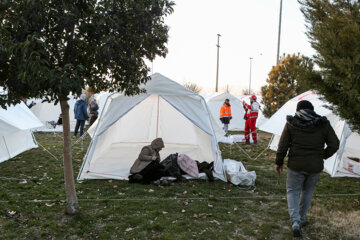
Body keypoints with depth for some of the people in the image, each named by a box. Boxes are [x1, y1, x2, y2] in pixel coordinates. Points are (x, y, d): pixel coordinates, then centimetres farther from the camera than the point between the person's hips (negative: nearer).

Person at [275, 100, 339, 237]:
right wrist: (322, 156, 16)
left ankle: (295, 221, -6)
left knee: (293, 191, 12)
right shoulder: (324, 124, -2)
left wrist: (278, 162, 7)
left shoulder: (291, 123, -6)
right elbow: (334, 145, 0)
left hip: (296, 165, -2)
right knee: (307, 191, 21)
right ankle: (301, 219, 32)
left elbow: (283, 146, -5)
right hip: (315, 166, 2)